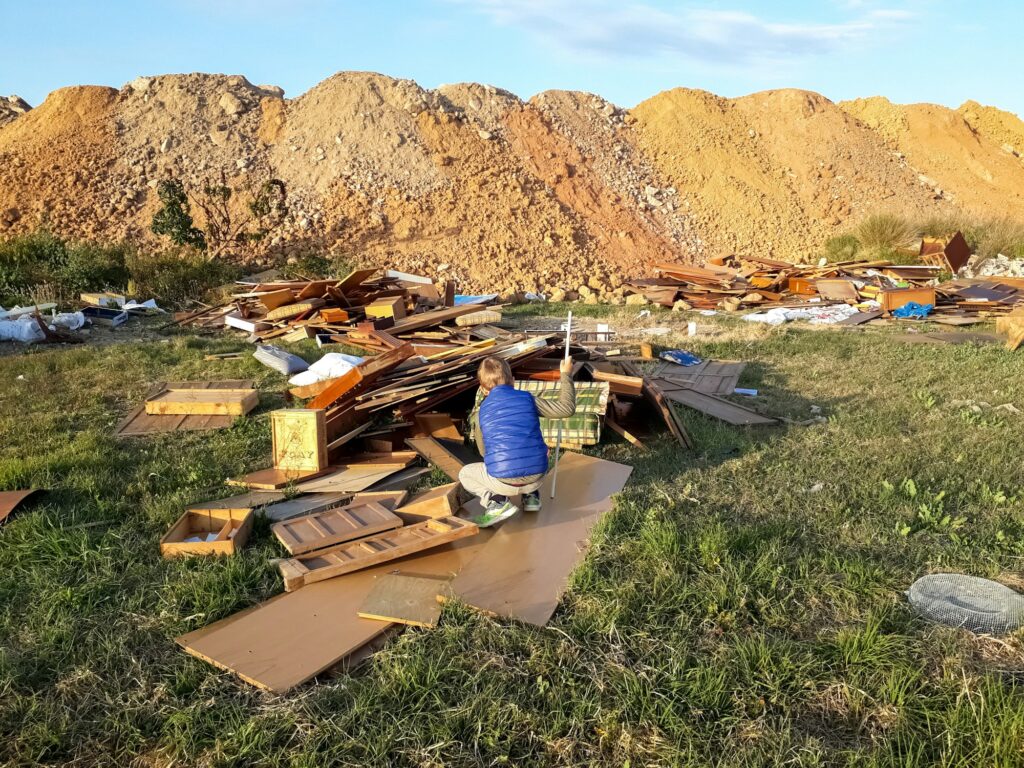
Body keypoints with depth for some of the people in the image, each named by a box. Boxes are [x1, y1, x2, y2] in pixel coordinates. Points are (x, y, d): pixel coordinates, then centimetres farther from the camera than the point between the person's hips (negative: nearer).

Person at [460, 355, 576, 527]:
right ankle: (531, 495, 18)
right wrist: (565, 375, 23)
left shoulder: (480, 413, 7)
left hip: (503, 481, -3)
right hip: (536, 478, 4)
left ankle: (497, 502, -1)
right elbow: (567, 408, 10)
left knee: (465, 474, 23)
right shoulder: (527, 399, 6)